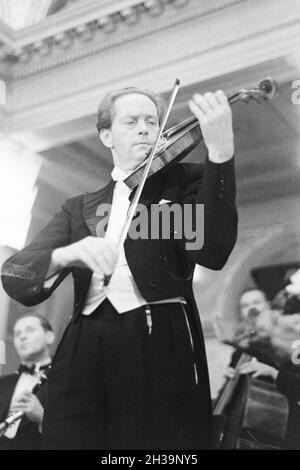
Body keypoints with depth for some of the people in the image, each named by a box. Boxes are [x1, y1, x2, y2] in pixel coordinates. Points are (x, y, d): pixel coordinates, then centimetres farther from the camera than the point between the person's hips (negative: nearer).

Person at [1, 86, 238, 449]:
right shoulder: (80, 208, 19)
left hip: (161, 350, -2)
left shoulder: (183, 180, 11)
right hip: (83, 356, 3)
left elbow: (212, 251, -10)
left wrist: (220, 152, -20)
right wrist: (67, 255, -19)